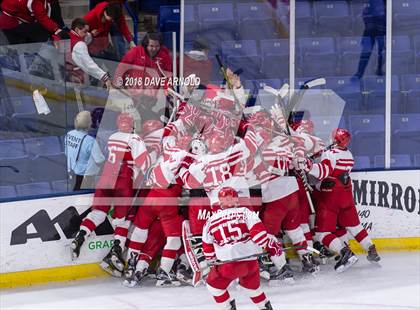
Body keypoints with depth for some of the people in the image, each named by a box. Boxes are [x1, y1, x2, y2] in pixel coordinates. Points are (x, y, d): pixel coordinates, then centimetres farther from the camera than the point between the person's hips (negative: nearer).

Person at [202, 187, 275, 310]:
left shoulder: (211, 221, 8)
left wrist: (212, 260, 33)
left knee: (214, 286, 23)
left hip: (228, 265, -2)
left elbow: (207, 246, 16)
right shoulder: (244, 212, 2)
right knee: (251, 286, 30)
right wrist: (269, 245, 0)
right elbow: (257, 231, -11)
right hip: (251, 262, 2)